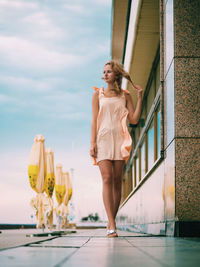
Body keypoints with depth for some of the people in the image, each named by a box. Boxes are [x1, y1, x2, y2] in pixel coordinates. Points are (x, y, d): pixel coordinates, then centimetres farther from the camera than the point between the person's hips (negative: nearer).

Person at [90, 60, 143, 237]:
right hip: (103, 139, -1)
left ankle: (111, 222, 7)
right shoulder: (98, 94, 13)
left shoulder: (125, 96, 13)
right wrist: (92, 143, -3)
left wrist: (140, 97, 2)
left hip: (120, 140, 1)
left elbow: (134, 120, 5)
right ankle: (112, 225, -20)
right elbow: (94, 120, 7)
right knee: (107, 179, -14)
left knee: (117, 181, -2)